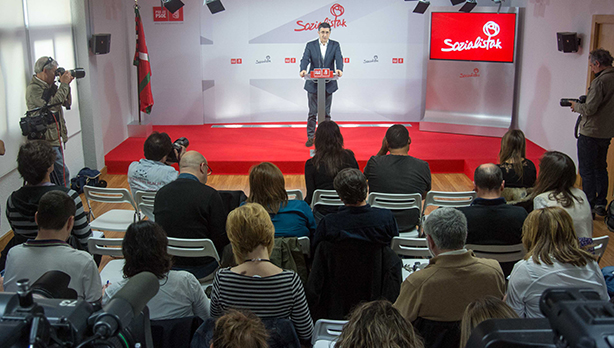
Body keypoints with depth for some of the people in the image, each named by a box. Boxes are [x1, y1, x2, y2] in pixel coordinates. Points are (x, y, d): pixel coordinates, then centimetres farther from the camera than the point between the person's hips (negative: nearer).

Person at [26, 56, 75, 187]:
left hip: (55, 139, 9)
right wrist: (63, 85, -18)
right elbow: (53, 105, -27)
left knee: (56, 177, 14)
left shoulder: (50, 86, 13)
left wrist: (66, 84, 2)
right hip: (47, 141, -9)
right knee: (63, 175, -12)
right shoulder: (34, 89, -15)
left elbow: (67, 103, 15)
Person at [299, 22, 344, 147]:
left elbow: (339, 59, -12)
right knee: (312, 112, 4)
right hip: (313, 84, -1)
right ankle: (310, 137, 13)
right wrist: (303, 70, -32)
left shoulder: (335, 45, 3)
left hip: (329, 84, 1)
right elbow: (305, 59, -10)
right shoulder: (310, 45, 1)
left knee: (326, 112, 8)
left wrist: (339, 69, -34)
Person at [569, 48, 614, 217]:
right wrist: (582, 105, 13)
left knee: (587, 171, 0)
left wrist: (576, 106, -4)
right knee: (600, 168, 18)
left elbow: (590, 109, -23)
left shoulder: (600, 81, -20)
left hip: (591, 133, -9)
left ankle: (588, 206, 3)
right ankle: (600, 204, 25)